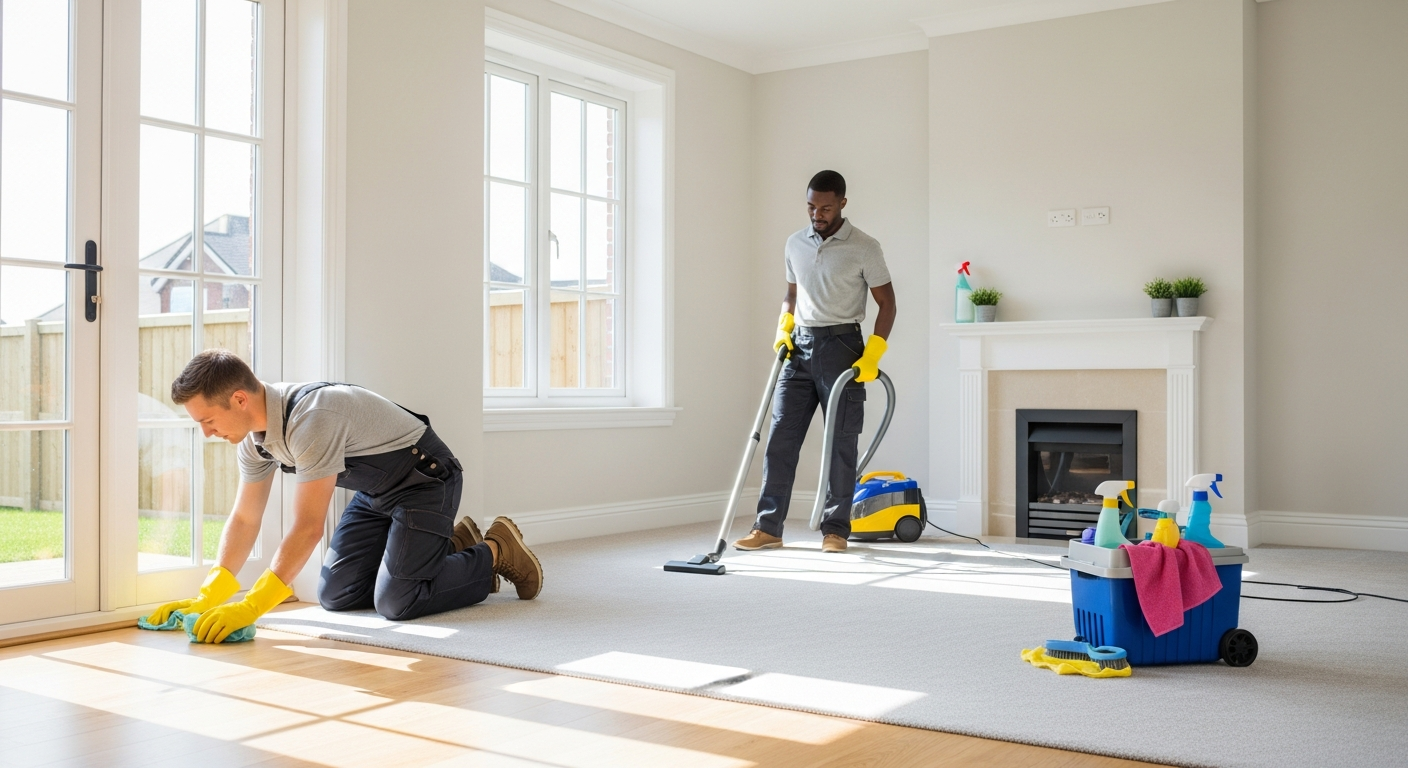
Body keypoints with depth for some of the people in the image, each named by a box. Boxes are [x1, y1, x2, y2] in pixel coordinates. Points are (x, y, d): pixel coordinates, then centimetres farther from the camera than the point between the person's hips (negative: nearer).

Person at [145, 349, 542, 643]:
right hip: (376, 490, 9)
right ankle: (452, 547, 18)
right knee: (335, 594, 3)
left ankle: (495, 552, 5)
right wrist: (207, 598, -8)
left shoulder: (311, 420, -34)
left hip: (425, 480, -9)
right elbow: (245, 519, 2)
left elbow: (308, 528, -34)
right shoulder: (254, 436, -5)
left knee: (395, 603, -18)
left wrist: (250, 608, -35)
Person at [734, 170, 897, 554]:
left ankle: (835, 529, 9)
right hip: (799, 346, 5)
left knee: (841, 442, 0)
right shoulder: (794, 244, 10)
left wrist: (872, 355, -13)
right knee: (780, 437, 0)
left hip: (841, 346, -4)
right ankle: (768, 527, 4)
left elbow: (887, 303, -3)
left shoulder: (864, 248, -5)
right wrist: (782, 329, 4)